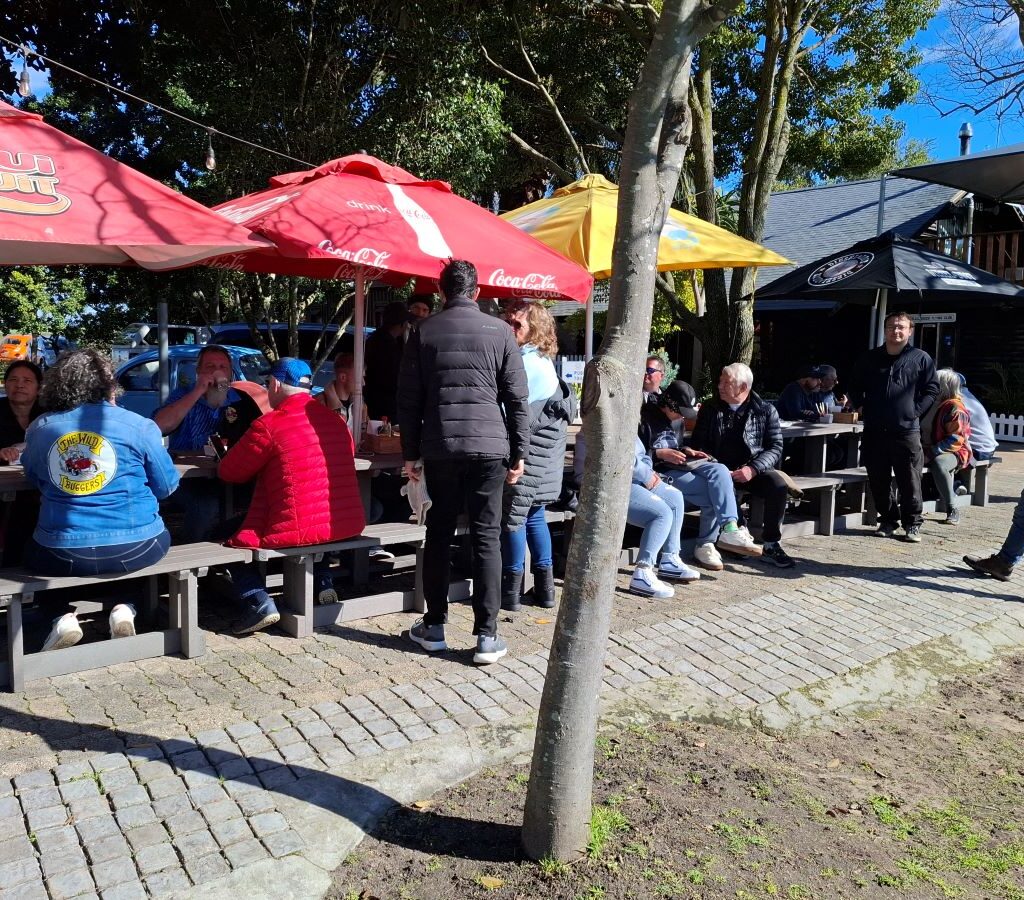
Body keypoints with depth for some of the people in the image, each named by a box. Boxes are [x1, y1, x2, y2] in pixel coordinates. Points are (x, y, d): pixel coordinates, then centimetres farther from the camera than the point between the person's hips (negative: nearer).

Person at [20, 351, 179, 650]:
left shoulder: (38, 429, 2)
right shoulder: (138, 425, -6)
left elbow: (34, 478, 18)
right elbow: (166, 486, 2)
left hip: (61, 557, 1)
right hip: (135, 552, -1)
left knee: (30, 547, 34)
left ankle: (65, 615, 12)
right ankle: (124, 607, 16)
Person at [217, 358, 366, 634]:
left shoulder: (269, 425, -11)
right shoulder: (337, 420, 7)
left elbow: (228, 472, -3)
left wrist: (261, 463, 19)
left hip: (299, 531, -6)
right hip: (347, 527, 6)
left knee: (232, 533, 16)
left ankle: (258, 602, 1)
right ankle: (322, 582, 25)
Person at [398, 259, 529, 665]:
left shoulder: (424, 332, 6)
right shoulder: (500, 331, 2)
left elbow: (408, 399, 6)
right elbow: (517, 398, 0)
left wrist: (410, 453, 12)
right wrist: (519, 453, 5)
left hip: (440, 448, 1)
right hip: (489, 447, -1)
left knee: (439, 534, 12)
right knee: (486, 538, 2)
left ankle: (434, 626, 20)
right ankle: (486, 636, 4)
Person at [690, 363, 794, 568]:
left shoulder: (766, 410, 6)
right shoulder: (710, 409, 10)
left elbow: (775, 447, -1)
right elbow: (697, 443, 7)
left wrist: (752, 469, -17)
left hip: (754, 469, 0)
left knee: (778, 484, -29)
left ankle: (770, 545, -14)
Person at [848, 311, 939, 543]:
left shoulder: (921, 359, 3)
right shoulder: (870, 358, 12)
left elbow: (931, 389, 6)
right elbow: (855, 387, 23)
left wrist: (915, 411, -2)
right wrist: (861, 407, 10)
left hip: (907, 430, -3)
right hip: (874, 430, 3)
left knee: (910, 482, 0)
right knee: (878, 481, 8)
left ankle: (912, 524, 11)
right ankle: (888, 520, 21)